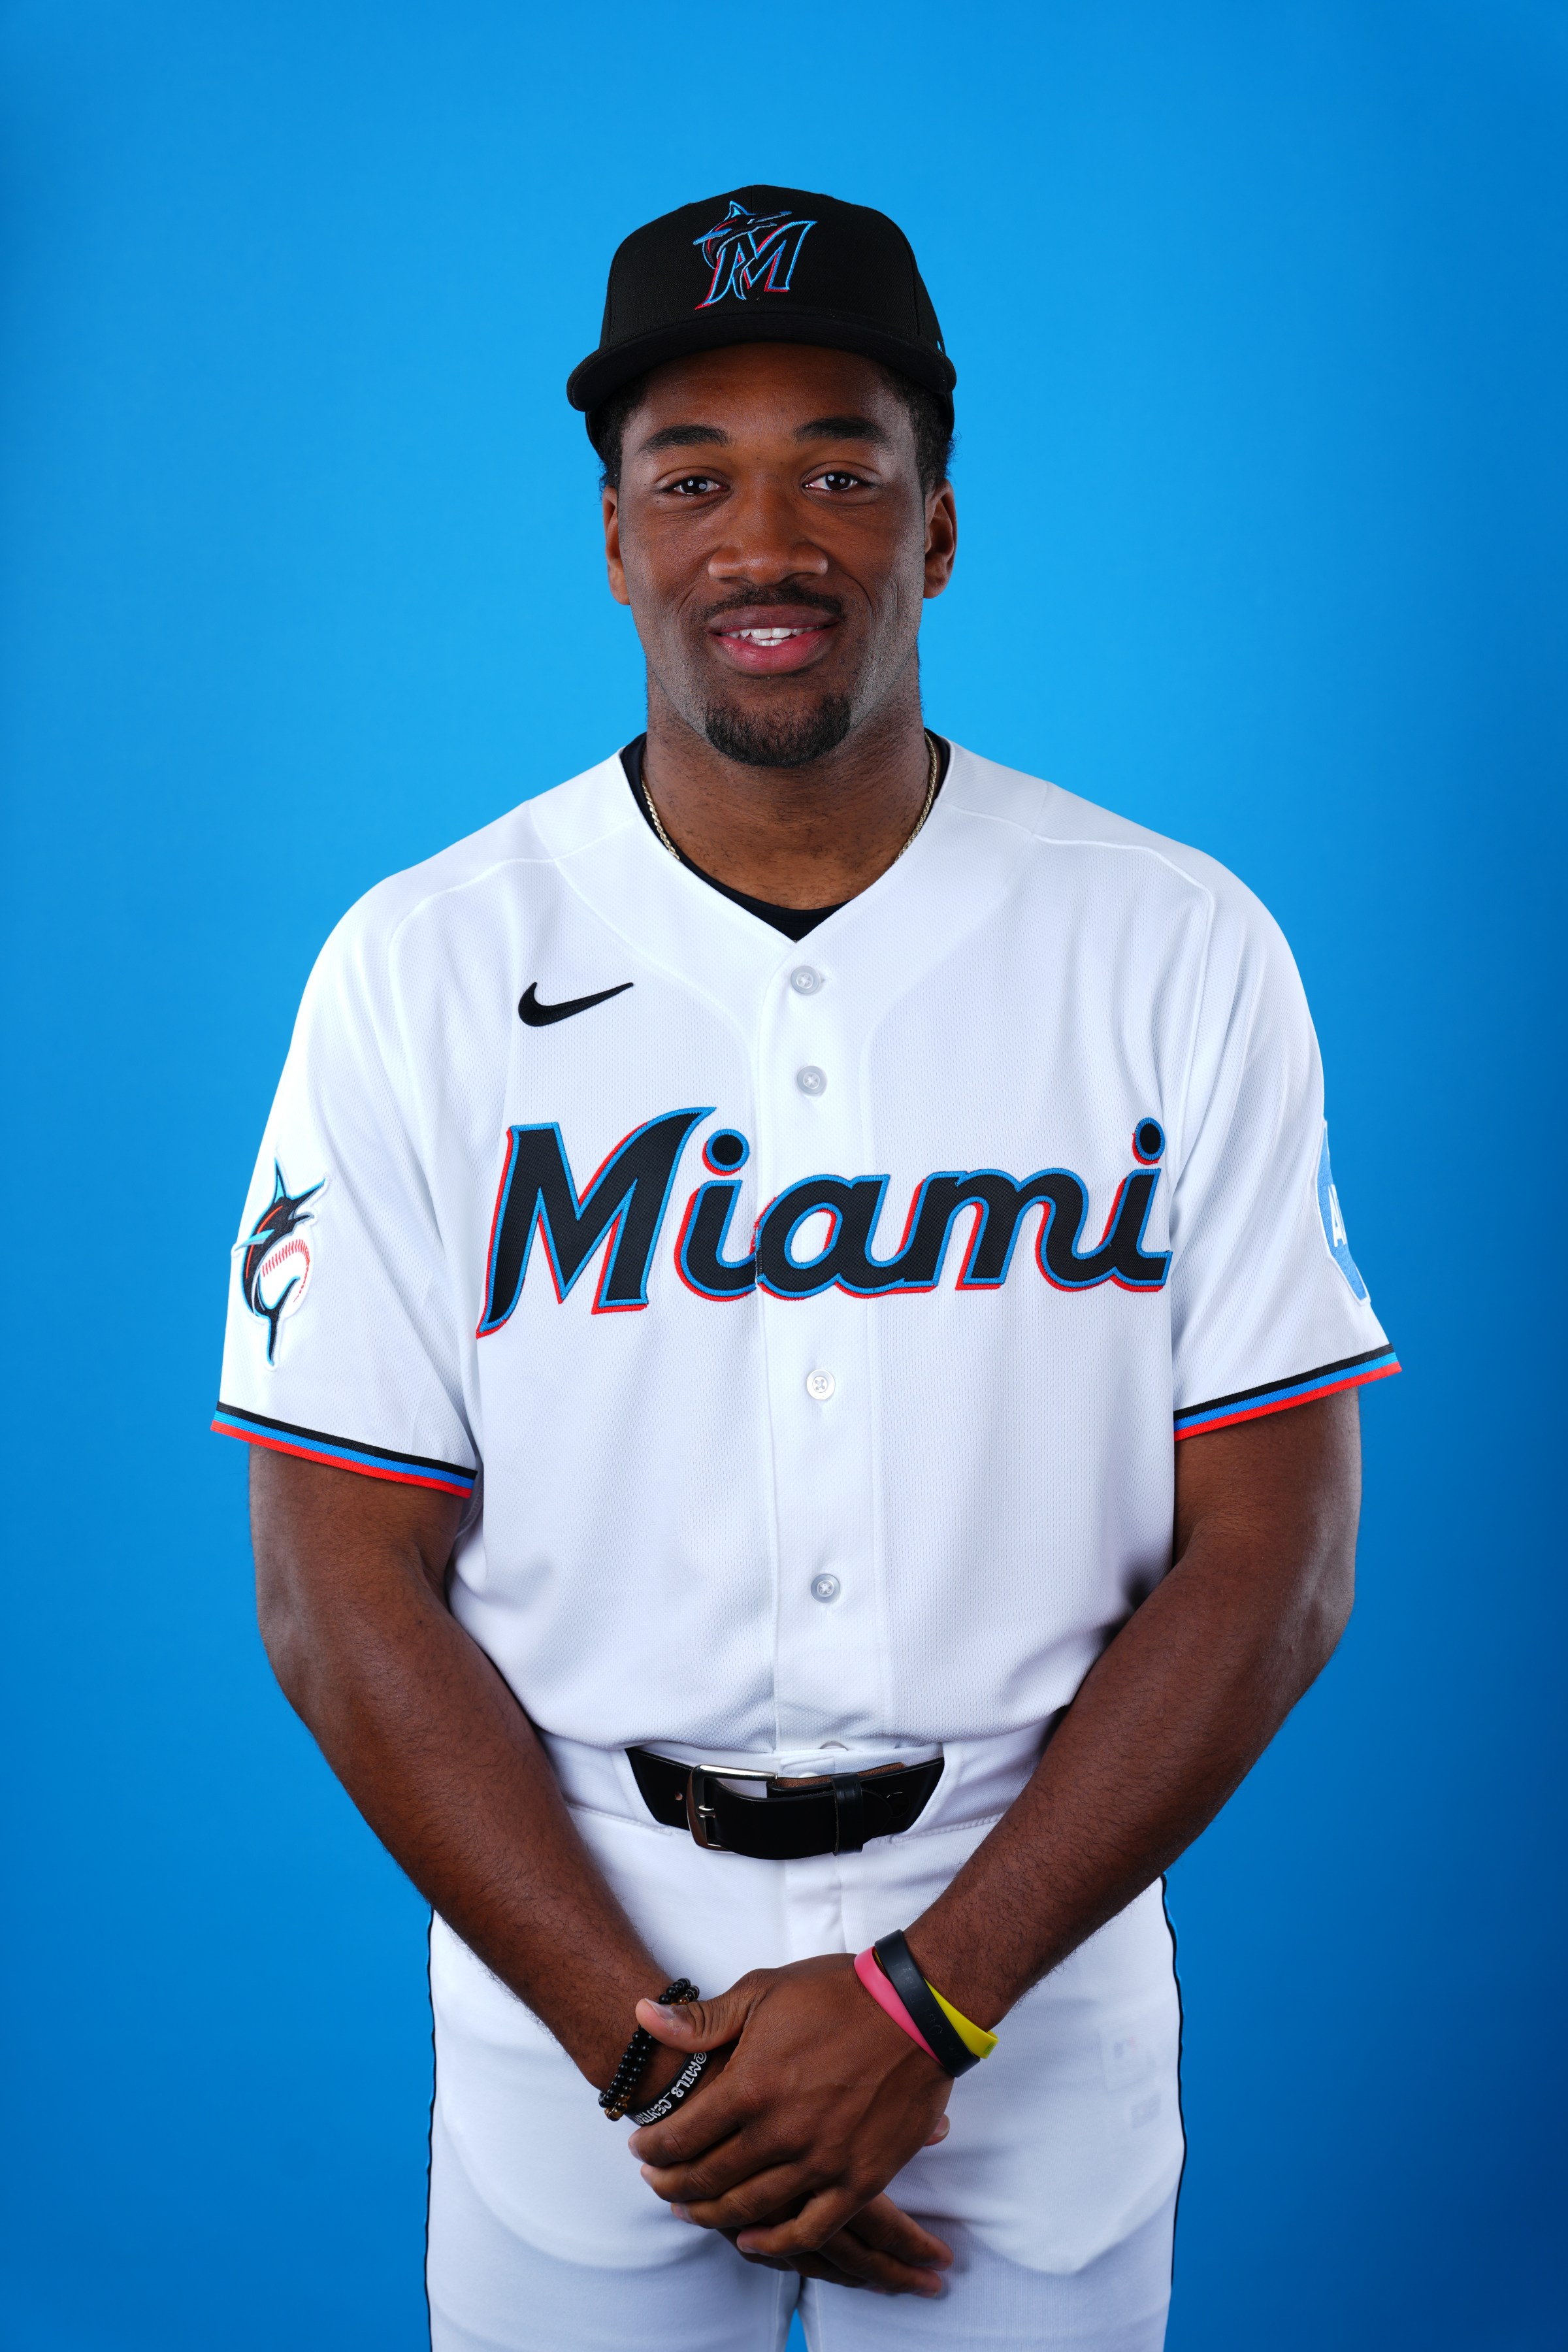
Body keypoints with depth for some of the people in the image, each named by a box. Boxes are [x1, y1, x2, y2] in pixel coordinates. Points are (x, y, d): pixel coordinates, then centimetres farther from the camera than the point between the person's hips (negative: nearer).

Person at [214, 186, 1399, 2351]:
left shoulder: (1184, 955, -6)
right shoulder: (418, 973, -6)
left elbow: (1273, 1560, -7)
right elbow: (346, 1588, -6)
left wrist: (924, 1998, -14)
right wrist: (648, 2044, -13)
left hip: (1039, 2015, 1)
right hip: (564, 1992, 0)